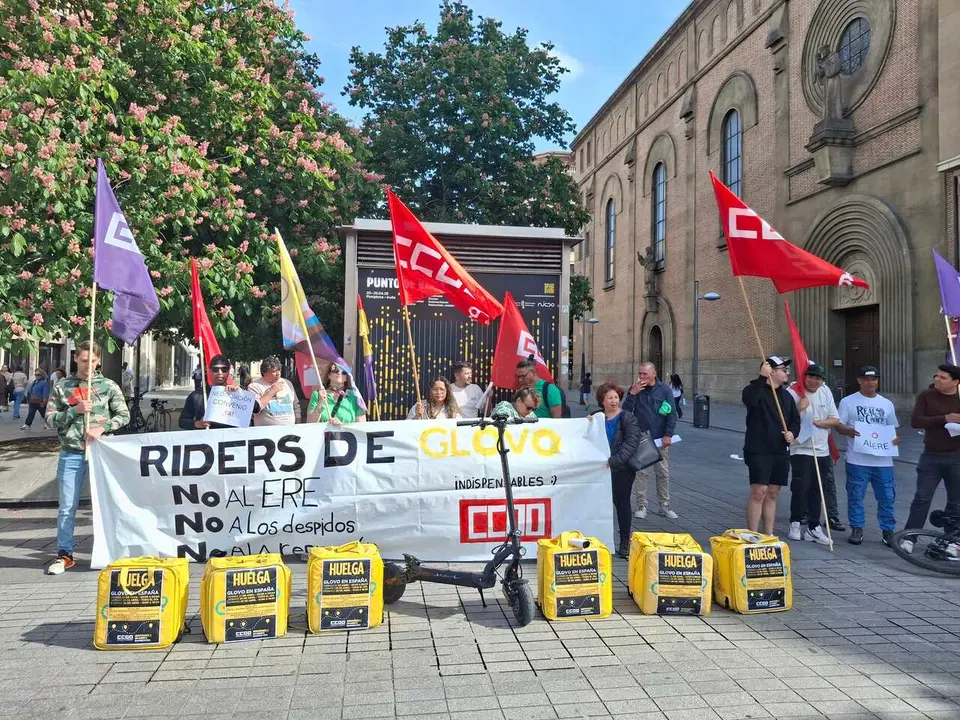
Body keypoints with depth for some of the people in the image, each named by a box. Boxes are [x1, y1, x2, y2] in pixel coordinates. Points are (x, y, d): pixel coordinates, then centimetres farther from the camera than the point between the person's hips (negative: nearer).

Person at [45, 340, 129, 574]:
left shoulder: (109, 386, 4)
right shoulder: (62, 387, 7)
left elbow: (124, 415, 2)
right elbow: (50, 419, 3)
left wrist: (102, 428, -13)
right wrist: (75, 410, -12)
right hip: (71, 455, 1)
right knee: (67, 507, 3)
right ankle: (64, 554, 13)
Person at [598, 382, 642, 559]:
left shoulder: (628, 418, -5)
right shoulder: (597, 417, 9)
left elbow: (631, 443, -15)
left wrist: (614, 461, -23)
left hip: (622, 469, -3)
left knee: (622, 503, 5)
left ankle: (625, 542, 16)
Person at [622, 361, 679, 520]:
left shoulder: (665, 390, -1)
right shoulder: (635, 389, 2)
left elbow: (672, 414, -2)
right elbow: (625, 411, -5)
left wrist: (668, 435, -10)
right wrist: (633, 393, -17)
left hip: (660, 439, 0)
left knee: (663, 473, 8)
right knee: (640, 472, 3)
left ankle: (664, 505, 19)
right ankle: (641, 505, 12)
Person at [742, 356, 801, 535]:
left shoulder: (786, 396, 15)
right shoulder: (756, 390, -7)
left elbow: (795, 419, 22)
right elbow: (749, 400, -32)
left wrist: (793, 432, 1)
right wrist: (762, 377, -32)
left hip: (781, 452, 7)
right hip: (759, 451, -7)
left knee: (772, 494, 12)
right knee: (759, 491, -10)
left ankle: (769, 535, 20)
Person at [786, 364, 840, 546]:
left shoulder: (825, 392, 8)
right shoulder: (793, 393, -10)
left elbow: (835, 420, 7)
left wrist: (817, 422, -9)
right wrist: (799, 408, -25)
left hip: (822, 450, 6)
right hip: (801, 449, -6)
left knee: (817, 490, 10)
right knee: (801, 488, -8)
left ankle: (813, 527, 20)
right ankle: (795, 523, 10)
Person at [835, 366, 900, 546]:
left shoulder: (887, 404, 14)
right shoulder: (848, 402, 3)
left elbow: (894, 428, 19)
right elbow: (838, 425, 0)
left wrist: (897, 437, -3)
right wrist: (849, 431, -21)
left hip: (883, 459, 3)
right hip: (858, 459, -3)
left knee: (887, 497, 5)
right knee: (856, 496, 3)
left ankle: (887, 531, 17)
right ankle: (857, 529, 15)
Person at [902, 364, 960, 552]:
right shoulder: (926, 395, -3)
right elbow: (915, 421, -10)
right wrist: (943, 419, -21)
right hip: (931, 456, -1)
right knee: (922, 498, 0)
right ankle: (909, 537, 7)